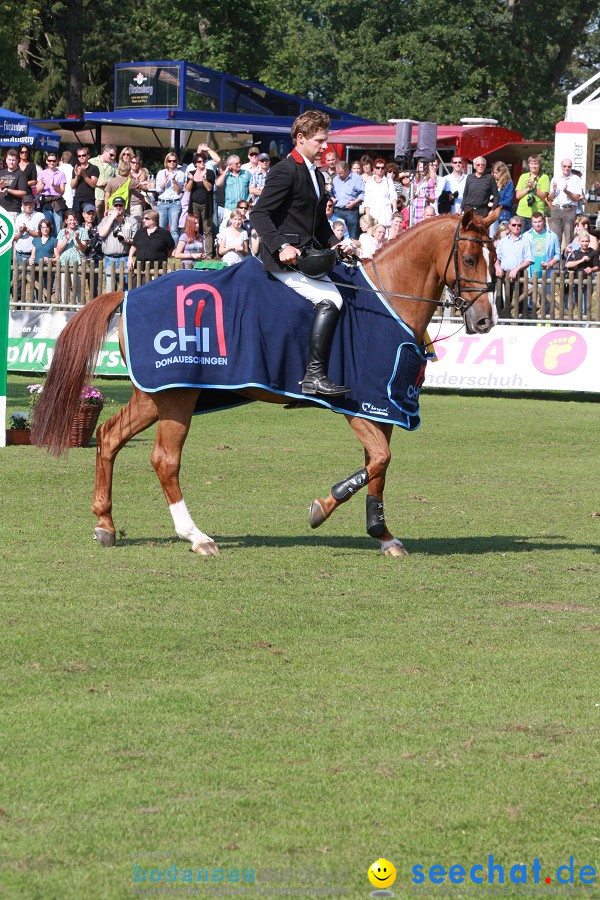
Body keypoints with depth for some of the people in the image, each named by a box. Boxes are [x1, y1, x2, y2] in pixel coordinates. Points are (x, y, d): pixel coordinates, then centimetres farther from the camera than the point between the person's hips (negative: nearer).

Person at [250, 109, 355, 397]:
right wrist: (282, 246, -26)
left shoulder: (316, 175, 19)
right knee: (330, 299, -24)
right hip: (285, 259, -10)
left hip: (307, 256, 10)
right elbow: (259, 214, -17)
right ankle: (314, 376, -25)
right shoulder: (286, 171, -11)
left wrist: (335, 244, 11)